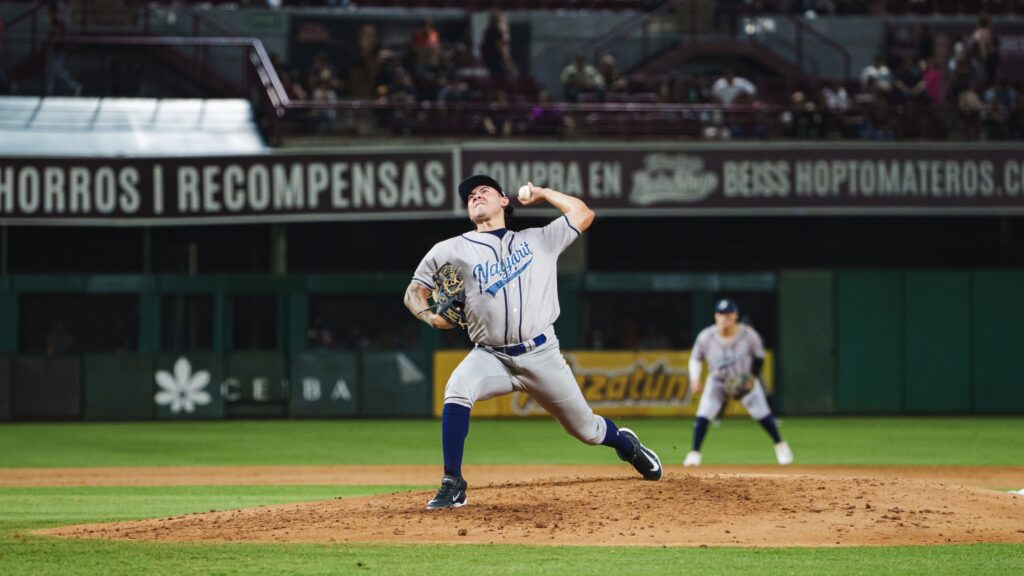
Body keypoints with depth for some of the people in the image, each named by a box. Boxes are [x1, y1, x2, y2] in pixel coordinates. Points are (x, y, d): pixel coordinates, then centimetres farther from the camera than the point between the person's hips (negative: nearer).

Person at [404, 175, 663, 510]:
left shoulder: (537, 240, 12)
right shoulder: (453, 250, 7)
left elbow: (583, 215, 18)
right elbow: (413, 292, 8)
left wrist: (542, 193, 18)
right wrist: (429, 315, -13)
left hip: (542, 355, 1)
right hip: (490, 357, -1)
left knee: (586, 429, 9)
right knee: (457, 390, -33)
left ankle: (625, 443, 46)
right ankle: (453, 485, -26)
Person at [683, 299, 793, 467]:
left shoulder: (749, 336, -24)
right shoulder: (706, 337, -23)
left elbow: (759, 357, -6)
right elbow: (695, 358, -7)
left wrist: (753, 377, -13)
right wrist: (695, 378, -20)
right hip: (717, 381, 0)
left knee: (762, 414, 0)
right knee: (703, 415, -14)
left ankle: (780, 445, 23)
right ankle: (694, 453, -1)